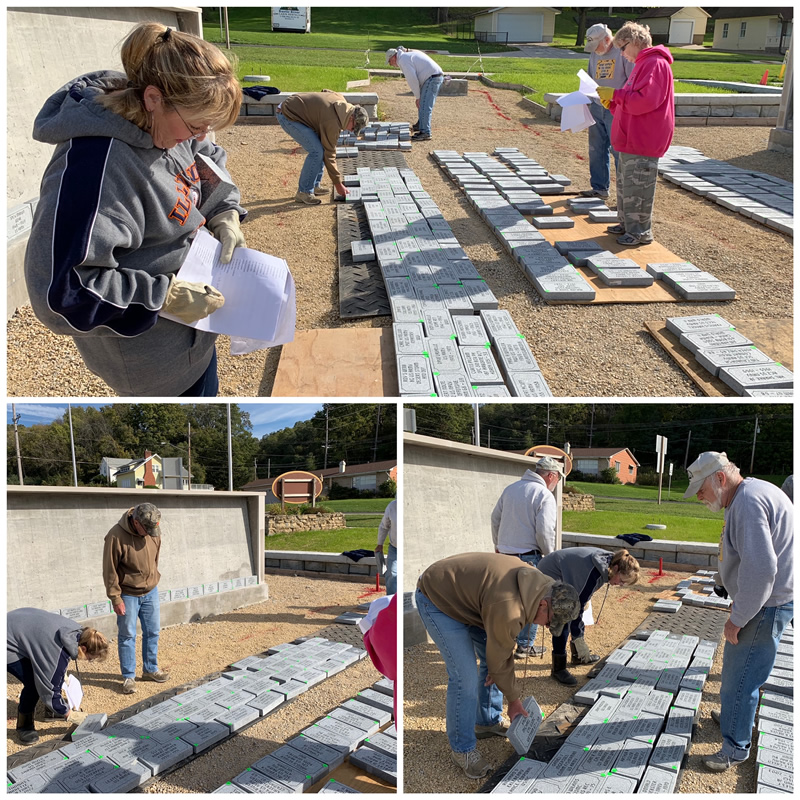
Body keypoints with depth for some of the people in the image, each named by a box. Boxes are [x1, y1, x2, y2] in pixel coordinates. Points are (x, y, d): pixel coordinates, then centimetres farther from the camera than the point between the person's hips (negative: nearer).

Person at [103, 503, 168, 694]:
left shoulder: (154, 532, -8)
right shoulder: (116, 536, -24)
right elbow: (109, 571, -17)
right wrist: (115, 598, -14)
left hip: (150, 592, 5)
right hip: (128, 595, -5)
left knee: (153, 632, 13)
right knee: (127, 636, 5)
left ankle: (150, 669, 29)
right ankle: (128, 677, 18)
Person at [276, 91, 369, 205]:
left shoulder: (342, 103, -2)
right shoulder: (333, 122, -26)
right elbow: (329, 154, -20)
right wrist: (338, 184, -13)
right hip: (287, 116, -10)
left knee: (321, 147, 7)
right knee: (317, 151, -19)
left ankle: (314, 186, 15)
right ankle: (304, 192, -10)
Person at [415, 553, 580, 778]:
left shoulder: (537, 583, -8)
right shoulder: (509, 609, -34)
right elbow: (499, 656, -17)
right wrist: (514, 699, -2)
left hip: (462, 593, 9)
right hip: (436, 600, -9)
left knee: (490, 659, 11)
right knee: (464, 675, -11)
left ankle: (488, 722, 31)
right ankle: (462, 749, 6)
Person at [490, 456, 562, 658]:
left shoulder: (510, 488, 9)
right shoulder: (544, 495, -13)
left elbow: (495, 518, 17)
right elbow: (544, 531, -19)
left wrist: (498, 544, 27)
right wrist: (550, 555, -3)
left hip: (505, 554, 7)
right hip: (529, 556, -7)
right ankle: (525, 645, 15)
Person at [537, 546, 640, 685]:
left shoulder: (607, 561, -7)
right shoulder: (593, 572, -35)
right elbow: (577, 605, -33)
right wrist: (579, 639, -29)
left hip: (565, 577, 10)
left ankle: (578, 656, 34)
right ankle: (558, 669, -3)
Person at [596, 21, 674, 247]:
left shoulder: (655, 64, -14)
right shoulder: (643, 64, 20)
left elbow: (645, 101, -24)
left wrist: (615, 94, -19)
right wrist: (612, 103, 9)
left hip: (643, 141, -11)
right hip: (631, 139, 11)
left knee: (637, 186, -7)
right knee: (625, 184, 16)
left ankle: (641, 232, 0)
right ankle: (627, 224, 25)